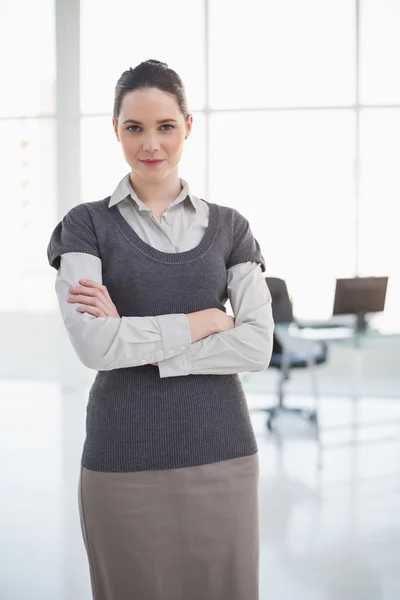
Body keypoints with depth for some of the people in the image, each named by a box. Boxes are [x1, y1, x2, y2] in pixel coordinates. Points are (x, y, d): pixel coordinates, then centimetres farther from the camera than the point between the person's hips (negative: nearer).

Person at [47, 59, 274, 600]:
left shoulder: (229, 227, 7)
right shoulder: (87, 225, 2)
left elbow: (257, 346, -5)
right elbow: (94, 345, -12)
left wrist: (139, 340, -11)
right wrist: (205, 319, -8)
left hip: (220, 453, 2)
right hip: (125, 457, -1)